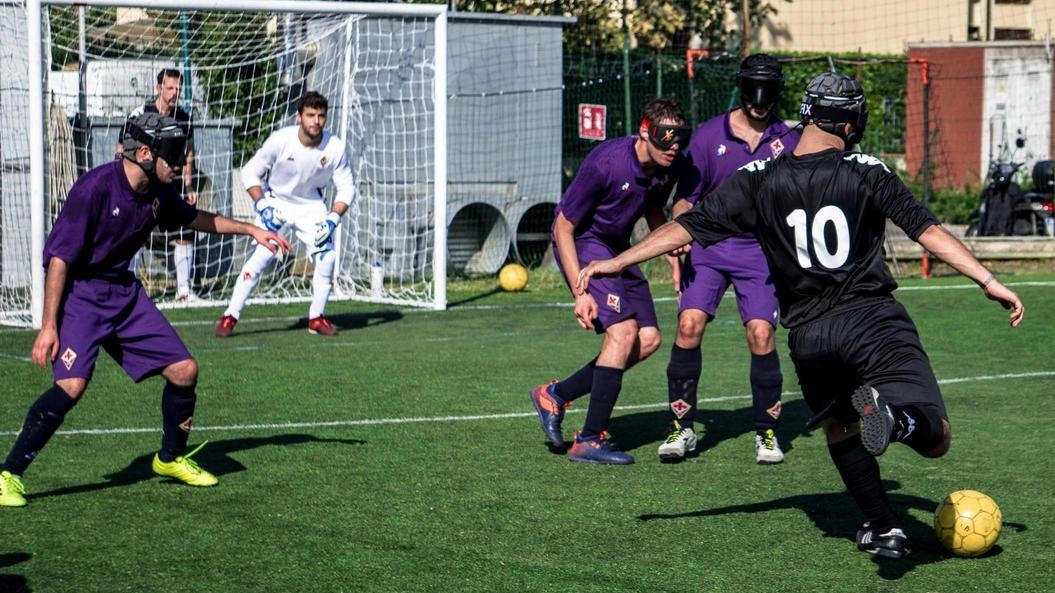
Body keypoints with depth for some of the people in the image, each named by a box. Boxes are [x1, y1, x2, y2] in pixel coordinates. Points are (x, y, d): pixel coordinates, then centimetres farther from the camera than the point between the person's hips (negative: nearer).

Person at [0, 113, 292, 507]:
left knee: (184, 370, 4)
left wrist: (250, 230, 24)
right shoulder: (96, 187, -22)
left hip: (125, 293, 8)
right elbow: (59, 257, -21)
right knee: (72, 383, -26)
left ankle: (171, 458, 28)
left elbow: (197, 219, 24)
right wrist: (48, 326, -23)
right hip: (79, 293, -7)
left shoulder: (158, 194, 0)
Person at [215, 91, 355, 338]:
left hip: (312, 205, 3)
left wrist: (333, 219, -22)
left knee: (327, 257, -11)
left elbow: (346, 187, -8)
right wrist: (262, 205, -23)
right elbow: (250, 172, -12)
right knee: (263, 255, -19)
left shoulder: (335, 147, -18)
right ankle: (230, 317, -13)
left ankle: (316, 317, 9)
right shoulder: (281, 140, -24)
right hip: (276, 202, -3)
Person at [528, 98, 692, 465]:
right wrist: (580, 292, -26)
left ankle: (556, 394, 10)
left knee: (649, 339, 0)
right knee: (623, 329, -22)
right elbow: (563, 227, -21)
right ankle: (590, 441, -19)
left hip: (616, 248, 8)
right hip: (581, 243, -8)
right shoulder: (606, 163, -28)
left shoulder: (673, 166, -7)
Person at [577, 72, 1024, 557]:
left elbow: (686, 227, 4)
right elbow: (929, 231, 0)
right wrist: (989, 282, 4)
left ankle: (883, 528, 21)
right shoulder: (867, 173, 3)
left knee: (840, 428, 29)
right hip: (873, 322, -2)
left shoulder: (758, 180, 6)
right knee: (935, 439, -4)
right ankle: (894, 417, -36)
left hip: (808, 336, 3)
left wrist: (615, 263, 9)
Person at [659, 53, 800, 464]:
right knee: (689, 325, -14)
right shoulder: (709, 136, 2)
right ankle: (682, 427, -3)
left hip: (762, 249, 0)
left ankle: (767, 432, 4)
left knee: (761, 334, -12)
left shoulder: (787, 142, 3)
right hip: (709, 244, 0)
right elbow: (686, 199, 6)